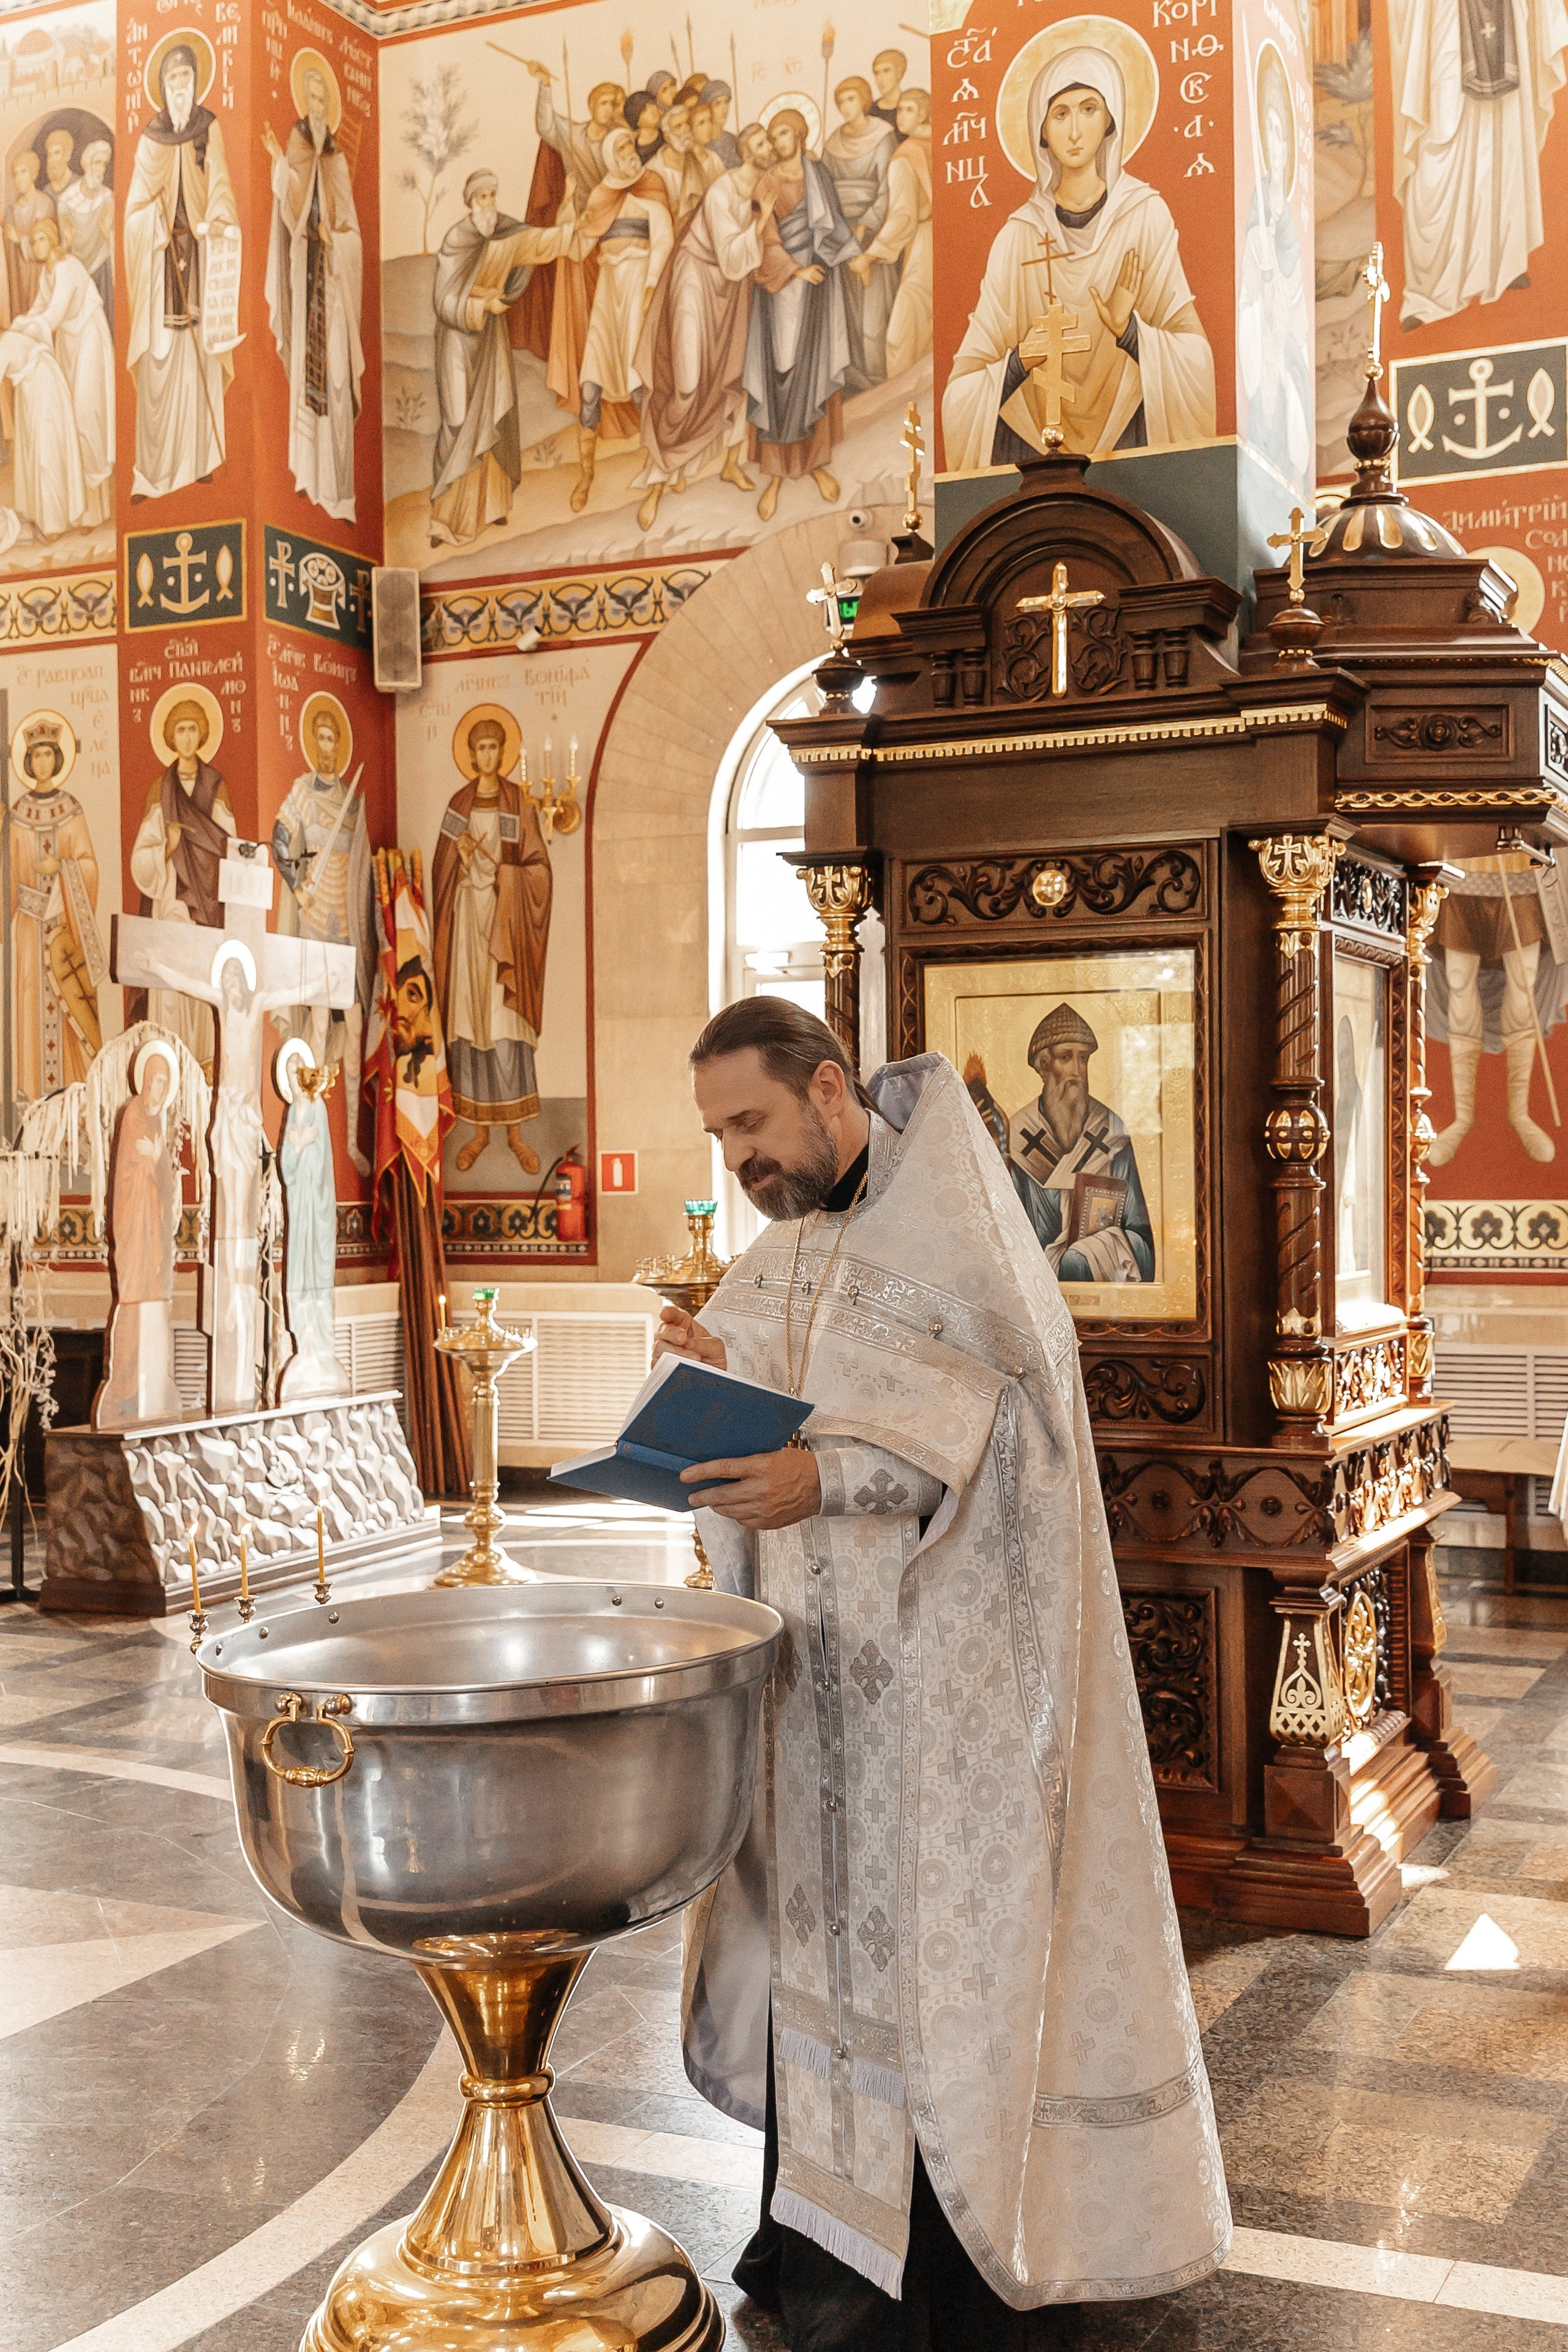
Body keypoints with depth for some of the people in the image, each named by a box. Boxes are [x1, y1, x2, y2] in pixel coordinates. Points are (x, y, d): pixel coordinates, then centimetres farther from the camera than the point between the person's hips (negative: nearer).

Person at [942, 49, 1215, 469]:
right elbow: (965, 385, -3)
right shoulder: (1018, 237, -1)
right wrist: (1019, 361, -22)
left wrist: (1129, 332, -18)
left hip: (1128, 434, 0)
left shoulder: (1147, 216, -2)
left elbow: (1193, 354, -1)